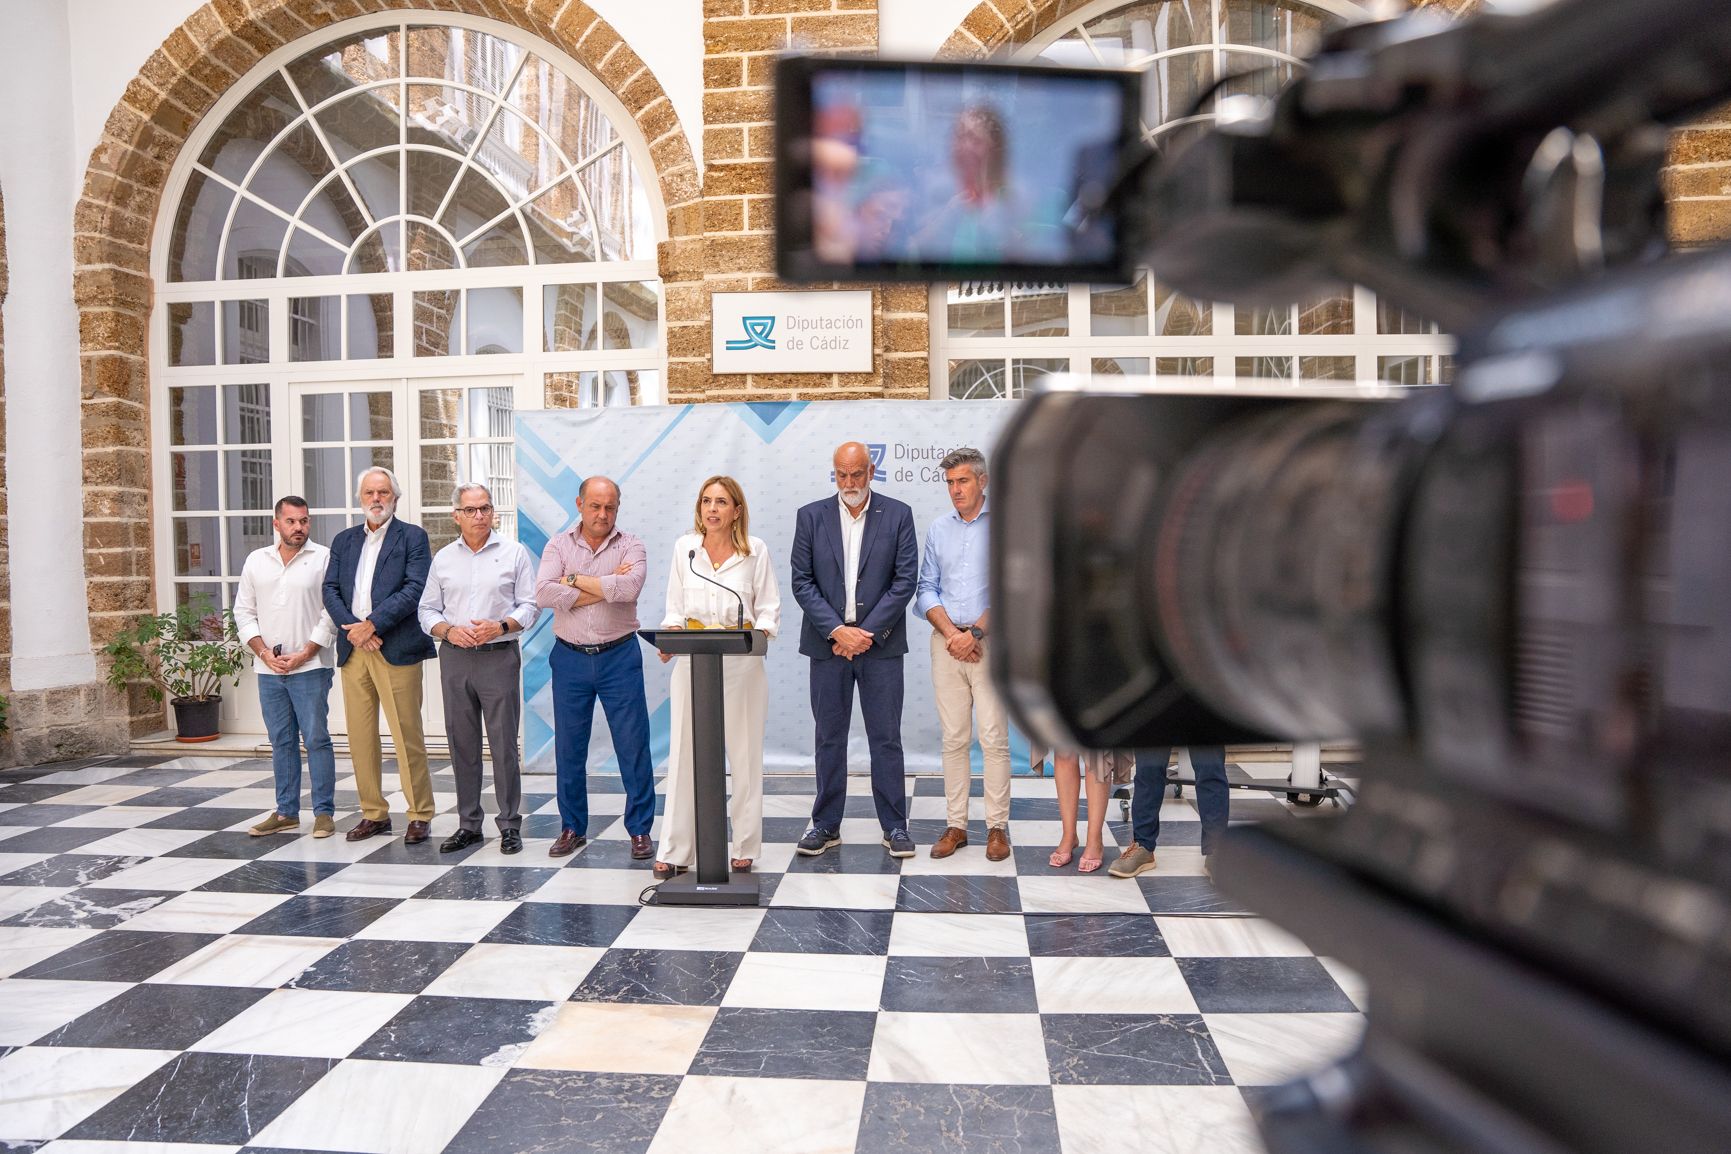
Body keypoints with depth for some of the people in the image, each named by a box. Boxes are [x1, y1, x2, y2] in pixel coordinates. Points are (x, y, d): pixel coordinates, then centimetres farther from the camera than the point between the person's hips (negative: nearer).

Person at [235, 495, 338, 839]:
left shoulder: (323, 558, -3)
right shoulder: (256, 560, 10)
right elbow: (244, 611, 11)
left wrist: (304, 654, -11)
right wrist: (264, 652, -2)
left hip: (310, 667, -4)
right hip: (268, 668, 4)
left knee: (316, 739, -2)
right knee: (281, 741, 11)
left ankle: (324, 812, 5)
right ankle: (286, 812, 20)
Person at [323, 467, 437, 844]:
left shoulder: (412, 537, 2)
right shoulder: (344, 540, 17)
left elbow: (414, 589, -9)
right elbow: (330, 589, 9)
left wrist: (371, 624, -15)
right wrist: (352, 628, -8)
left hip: (396, 648, -5)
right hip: (353, 648, 5)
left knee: (407, 735, -4)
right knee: (360, 736, 8)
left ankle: (420, 815, 4)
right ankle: (374, 814, 19)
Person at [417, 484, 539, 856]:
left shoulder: (514, 553, 2)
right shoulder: (443, 558, 11)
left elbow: (530, 605, 0)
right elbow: (427, 610, 12)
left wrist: (500, 626, -16)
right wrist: (449, 631, -8)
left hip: (499, 657, -3)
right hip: (454, 658, 3)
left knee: (504, 743, -3)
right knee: (462, 744, 8)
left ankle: (510, 825, 6)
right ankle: (468, 824, 17)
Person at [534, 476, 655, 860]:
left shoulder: (630, 546, -1)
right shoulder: (558, 545, 3)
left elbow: (629, 587, -21)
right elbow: (543, 594, -13)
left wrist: (575, 579, -11)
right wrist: (605, 588, -14)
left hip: (619, 657, -2)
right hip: (569, 658, 2)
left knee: (633, 745, 0)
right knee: (568, 747, 10)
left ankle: (640, 829, 12)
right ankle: (572, 828, 24)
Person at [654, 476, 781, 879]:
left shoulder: (756, 550, 2)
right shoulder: (684, 547, 7)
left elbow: (769, 608, 4)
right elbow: (675, 608, 11)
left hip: (742, 662, -1)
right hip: (692, 660, 1)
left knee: (744, 753, 5)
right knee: (685, 753, 1)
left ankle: (745, 848, 16)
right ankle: (676, 851, 9)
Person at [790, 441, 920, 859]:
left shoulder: (897, 515, 1)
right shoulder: (811, 516, 4)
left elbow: (905, 579, -4)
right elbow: (802, 581, 0)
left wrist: (868, 632, -11)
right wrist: (837, 631, -11)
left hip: (880, 643, -1)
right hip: (827, 642, 1)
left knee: (886, 738, 3)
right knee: (829, 737, 8)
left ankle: (894, 826, 14)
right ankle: (826, 825, 19)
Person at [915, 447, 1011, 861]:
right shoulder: (938, 530, 13)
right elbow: (926, 590, 10)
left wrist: (975, 633, -12)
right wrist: (952, 633, -5)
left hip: (989, 641, -3)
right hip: (946, 641, 3)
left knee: (994, 737, -4)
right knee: (953, 738, 5)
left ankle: (997, 826, 5)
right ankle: (955, 824, 12)